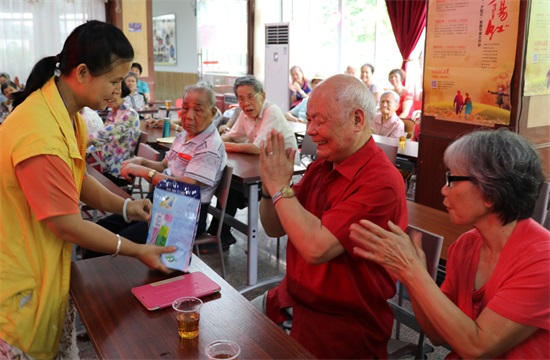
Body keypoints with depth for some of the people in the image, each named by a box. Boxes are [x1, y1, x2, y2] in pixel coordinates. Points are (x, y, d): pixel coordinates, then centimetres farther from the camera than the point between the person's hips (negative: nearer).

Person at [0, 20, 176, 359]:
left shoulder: (66, 111, -1)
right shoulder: (41, 136, -31)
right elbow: (69, 226, -22)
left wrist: (124, 206, -3)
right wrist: (138, 251, -12)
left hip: (48, 267, 8)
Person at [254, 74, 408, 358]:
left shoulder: (380, 182, -23)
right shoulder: (322, 164, 3)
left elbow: (317, 248, -30)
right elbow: (275, 229, 8)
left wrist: (280, 186, -19)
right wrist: (269, 186, -11)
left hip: (340, 324, -7)